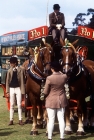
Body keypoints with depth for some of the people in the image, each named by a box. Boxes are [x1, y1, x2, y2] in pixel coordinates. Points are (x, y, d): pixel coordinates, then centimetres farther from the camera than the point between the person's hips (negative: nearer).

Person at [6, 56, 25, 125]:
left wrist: (22, 90, -9)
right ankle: (11, 120, 11)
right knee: (11, 105, 7)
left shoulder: (21, 69, -5)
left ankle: (20, 120, 10)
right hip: (11, 88, 2)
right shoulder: (9, 70, 3)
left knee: (19, 105, 2)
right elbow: (7, 81, 5)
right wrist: (7, 91, 0)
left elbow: (22, 80, -5)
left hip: (18, 88, -2)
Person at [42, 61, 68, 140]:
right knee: (61, 119, 8)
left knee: (51, 120, 3)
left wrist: (45, 95, 9)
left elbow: (45, 92, -11)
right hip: (61, 100, 4)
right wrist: (59, 72, 25)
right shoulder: (64, 77, -7)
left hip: (51, 101, -3)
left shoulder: (49, 78, -19)